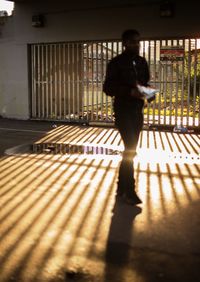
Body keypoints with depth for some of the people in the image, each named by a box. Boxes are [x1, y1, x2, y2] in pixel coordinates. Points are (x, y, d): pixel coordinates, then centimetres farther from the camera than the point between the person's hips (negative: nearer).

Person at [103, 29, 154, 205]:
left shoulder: (142, 62, 11)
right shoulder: (116, 62, -7)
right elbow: (108, 88, -11)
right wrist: (130, 91, -24)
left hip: (138, 110, 7)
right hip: (123, 110, -6)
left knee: (130, 150, 11)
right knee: (130, 149, -12)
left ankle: (122, 187, 23)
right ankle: (129, 191, -2)